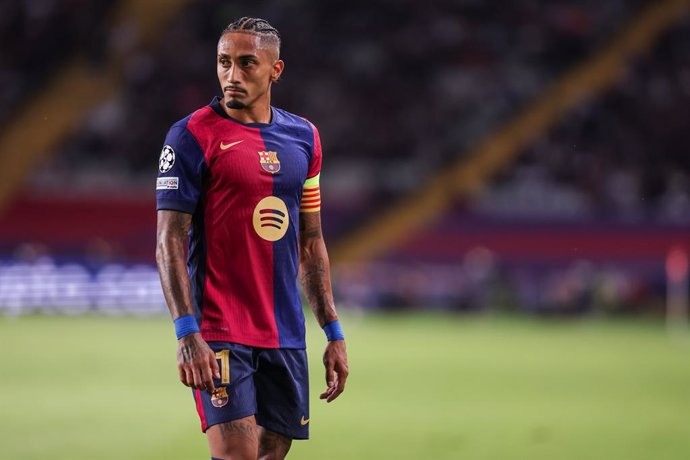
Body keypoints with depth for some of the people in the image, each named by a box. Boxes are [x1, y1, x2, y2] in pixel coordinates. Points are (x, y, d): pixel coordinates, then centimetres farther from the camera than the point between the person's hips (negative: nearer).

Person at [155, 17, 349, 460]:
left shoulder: (303, 137, 12)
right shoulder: (192, 136, -5)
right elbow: (170, 242, -9)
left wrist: (334, 332, 14)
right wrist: (187, 334, -19)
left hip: (286, 337, 6)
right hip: (219, 336, -5)